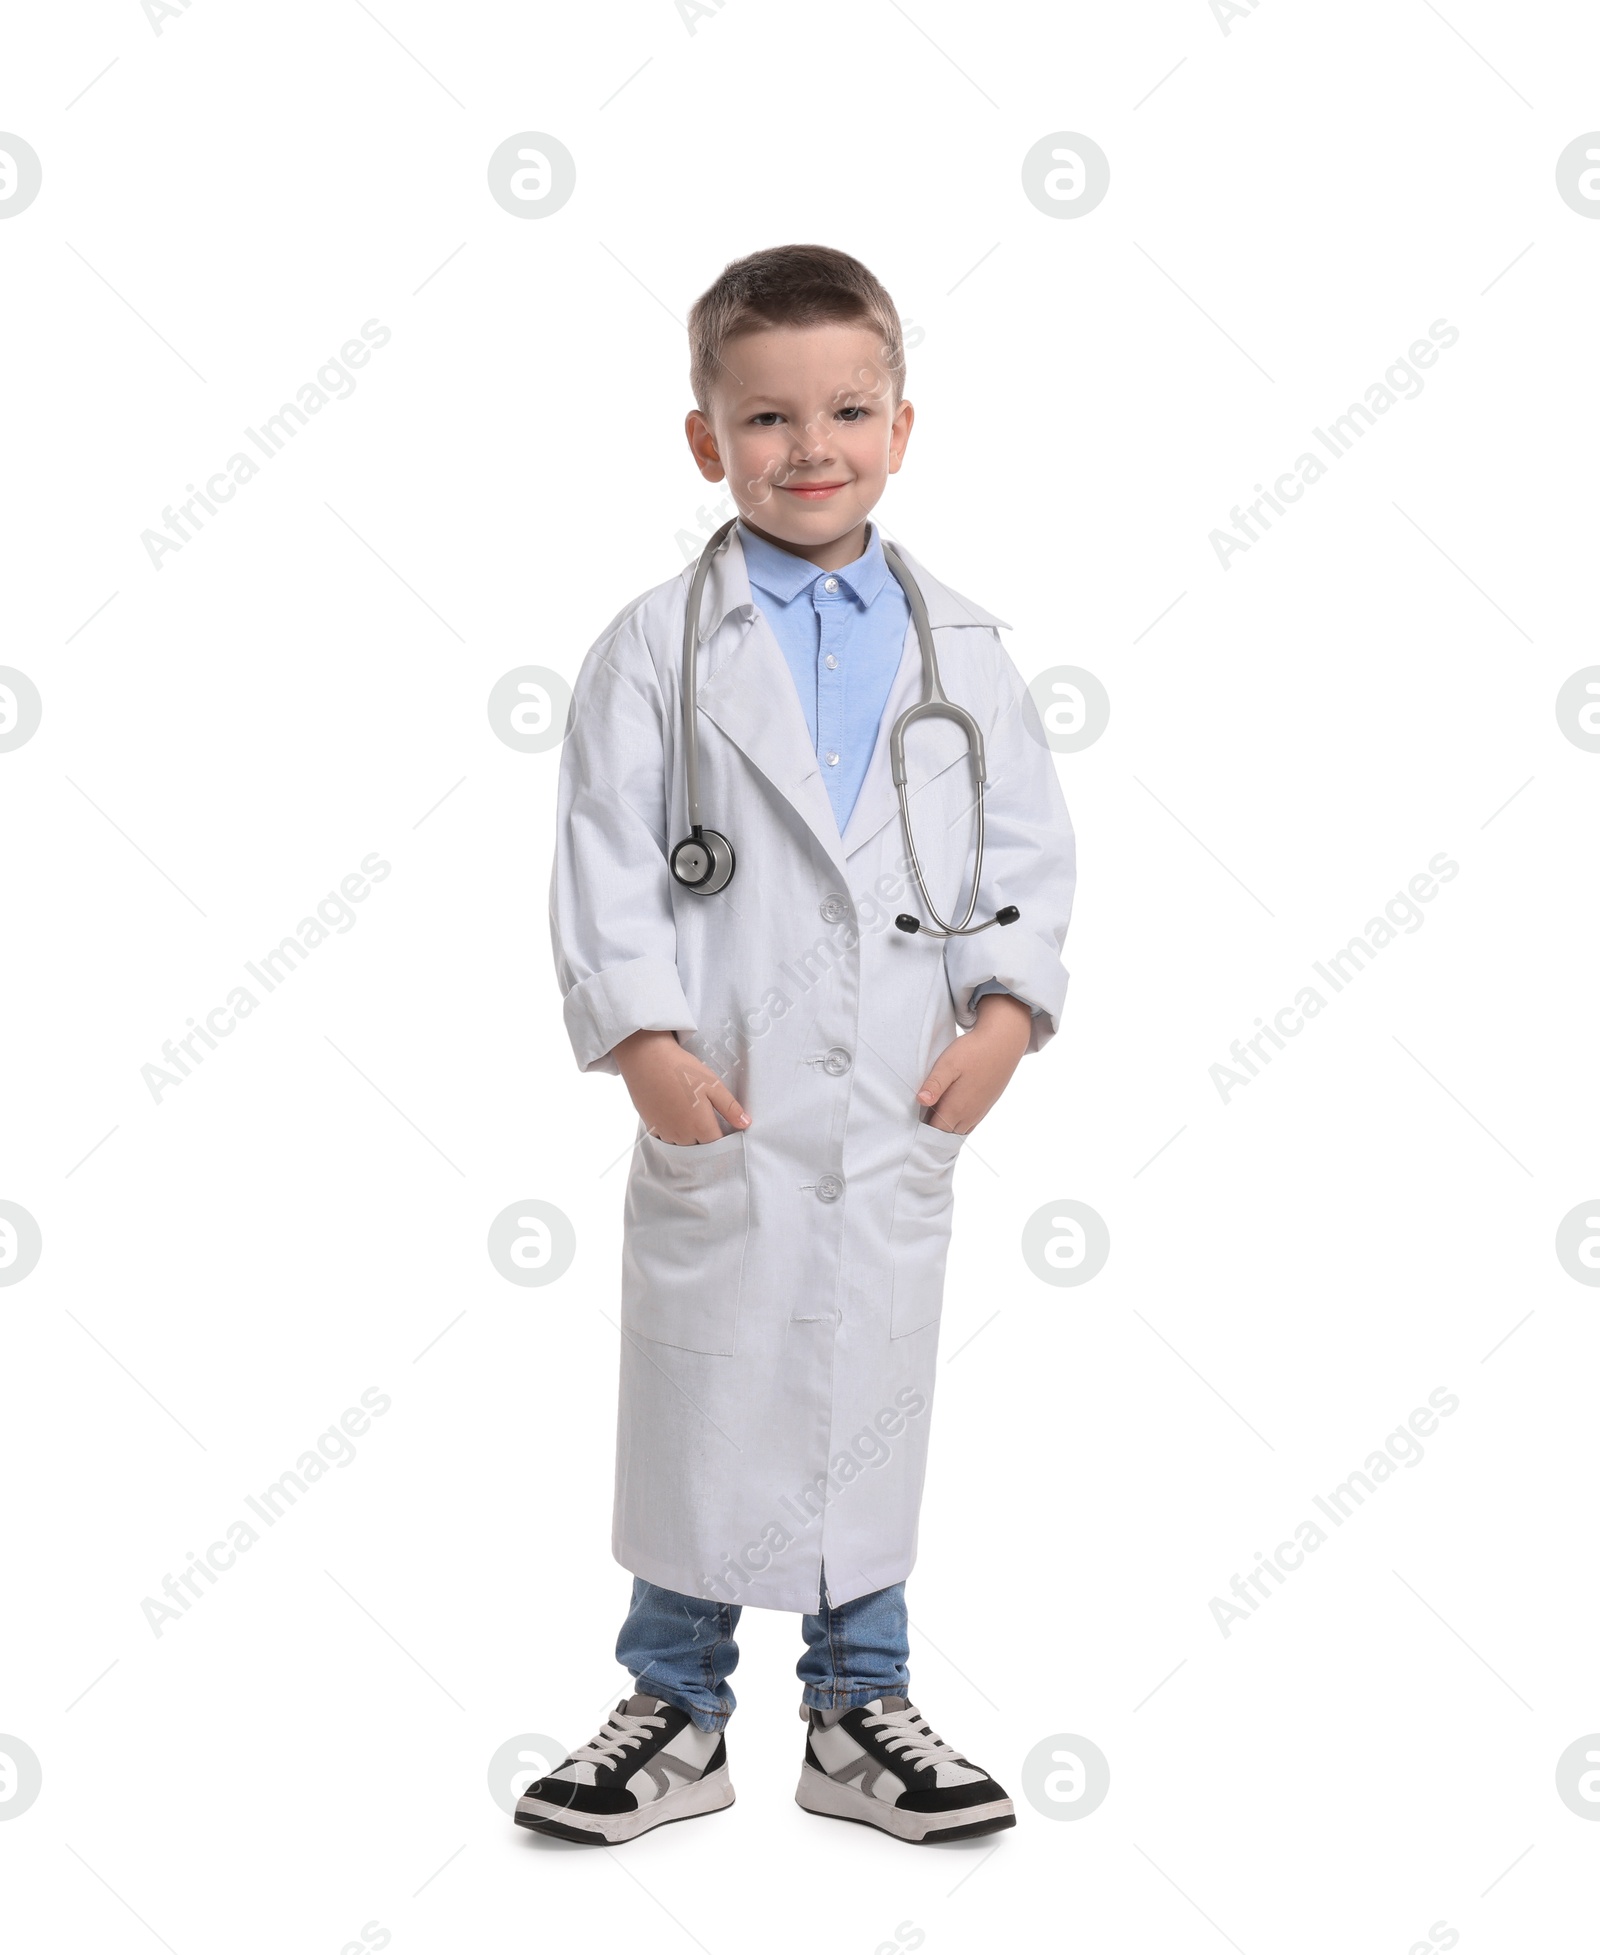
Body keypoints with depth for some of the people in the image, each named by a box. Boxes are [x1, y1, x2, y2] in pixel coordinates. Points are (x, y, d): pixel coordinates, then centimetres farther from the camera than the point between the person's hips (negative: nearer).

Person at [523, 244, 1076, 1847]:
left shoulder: (959, 647, 7)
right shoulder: (657, 648, -1)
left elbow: (1026, 842, 7)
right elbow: (603, 858, -4)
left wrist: (1007, 1007, -6)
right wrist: (643, 1038, -13)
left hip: (898, 1113, 2)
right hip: (719, 1109, -2)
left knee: (872, 1412, 11)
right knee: (701, 1406, 7)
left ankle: (859, 1712, 26)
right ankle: (676, 1714, 23)